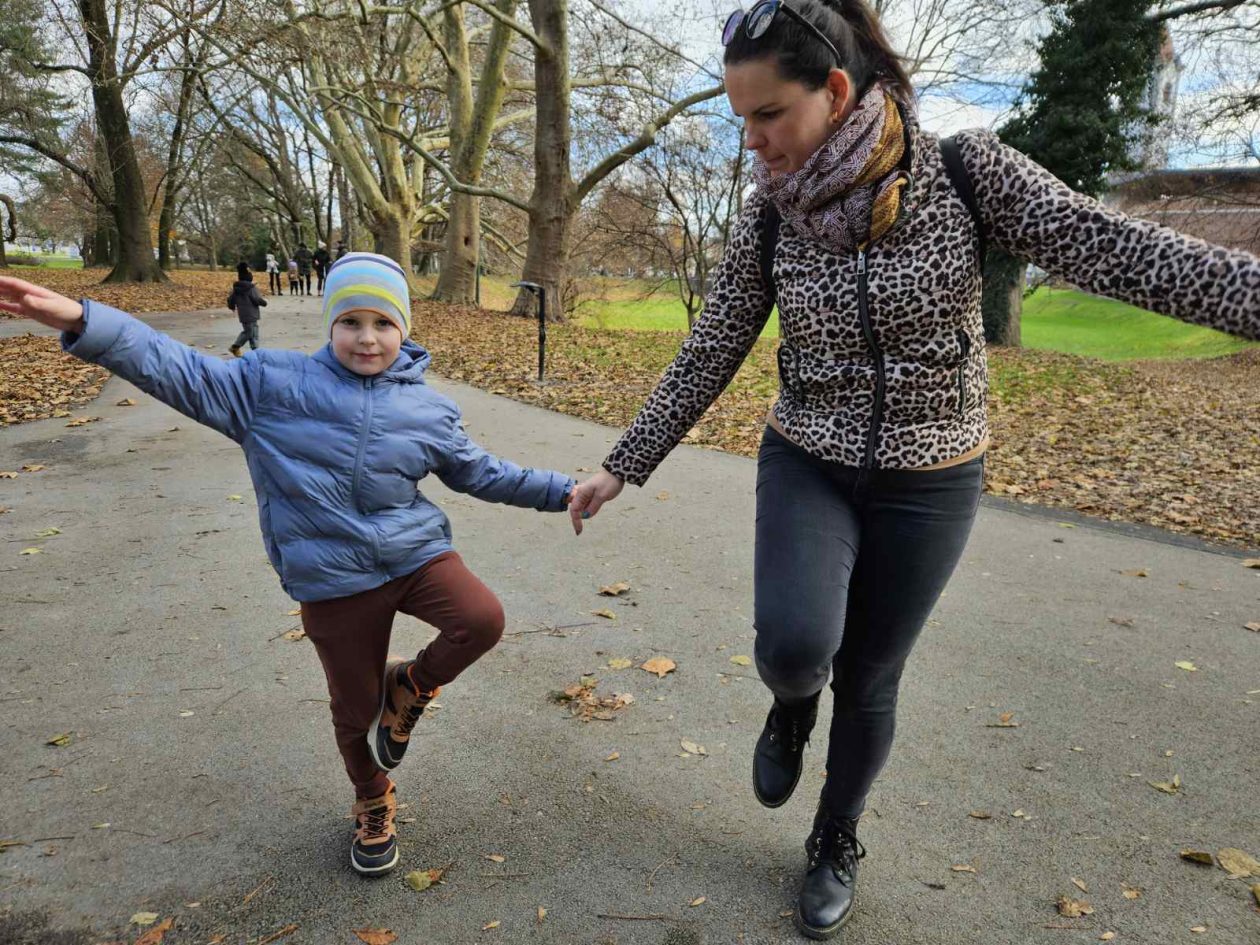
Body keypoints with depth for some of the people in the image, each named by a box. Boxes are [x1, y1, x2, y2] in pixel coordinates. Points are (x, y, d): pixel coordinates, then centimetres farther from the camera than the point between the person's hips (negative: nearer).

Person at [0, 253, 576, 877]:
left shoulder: (427, 410, 4)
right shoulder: (272, 383, -3)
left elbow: (479, 472, 13)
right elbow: (183, 373, -7)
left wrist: (559, 491, 12)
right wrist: (83, 323, -20)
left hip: (415, 552, 2)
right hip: (333, 582, -1)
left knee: (482, 620, -26)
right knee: (355, 711, 10)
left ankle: (408, 687, 7)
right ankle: (373, 807, 42)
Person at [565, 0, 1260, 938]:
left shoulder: (963, 171, -13)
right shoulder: (770, 215, -6)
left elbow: (1113, 250, -17)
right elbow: (707, 357, 0)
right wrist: (623, 466, 2)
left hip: (928, 483, -1)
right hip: (808, 467, 1)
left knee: (867, 682, 9)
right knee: (795, 646, -23)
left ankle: (836, 843, 37)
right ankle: (793, 705, 17)